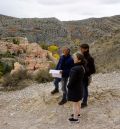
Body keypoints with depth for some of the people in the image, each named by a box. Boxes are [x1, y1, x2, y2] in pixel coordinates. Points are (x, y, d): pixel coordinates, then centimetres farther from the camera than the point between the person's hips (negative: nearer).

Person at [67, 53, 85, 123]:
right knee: (78, 101, 25)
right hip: (79, 87, 9)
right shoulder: (82, 67, -2)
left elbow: (72, 80, -25)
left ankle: (75, 118, 19)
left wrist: (68, 86, -7)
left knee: (75, 103, 6)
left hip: (74, 88, -9)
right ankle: (78, 113, 44)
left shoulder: (75, 69, -31)